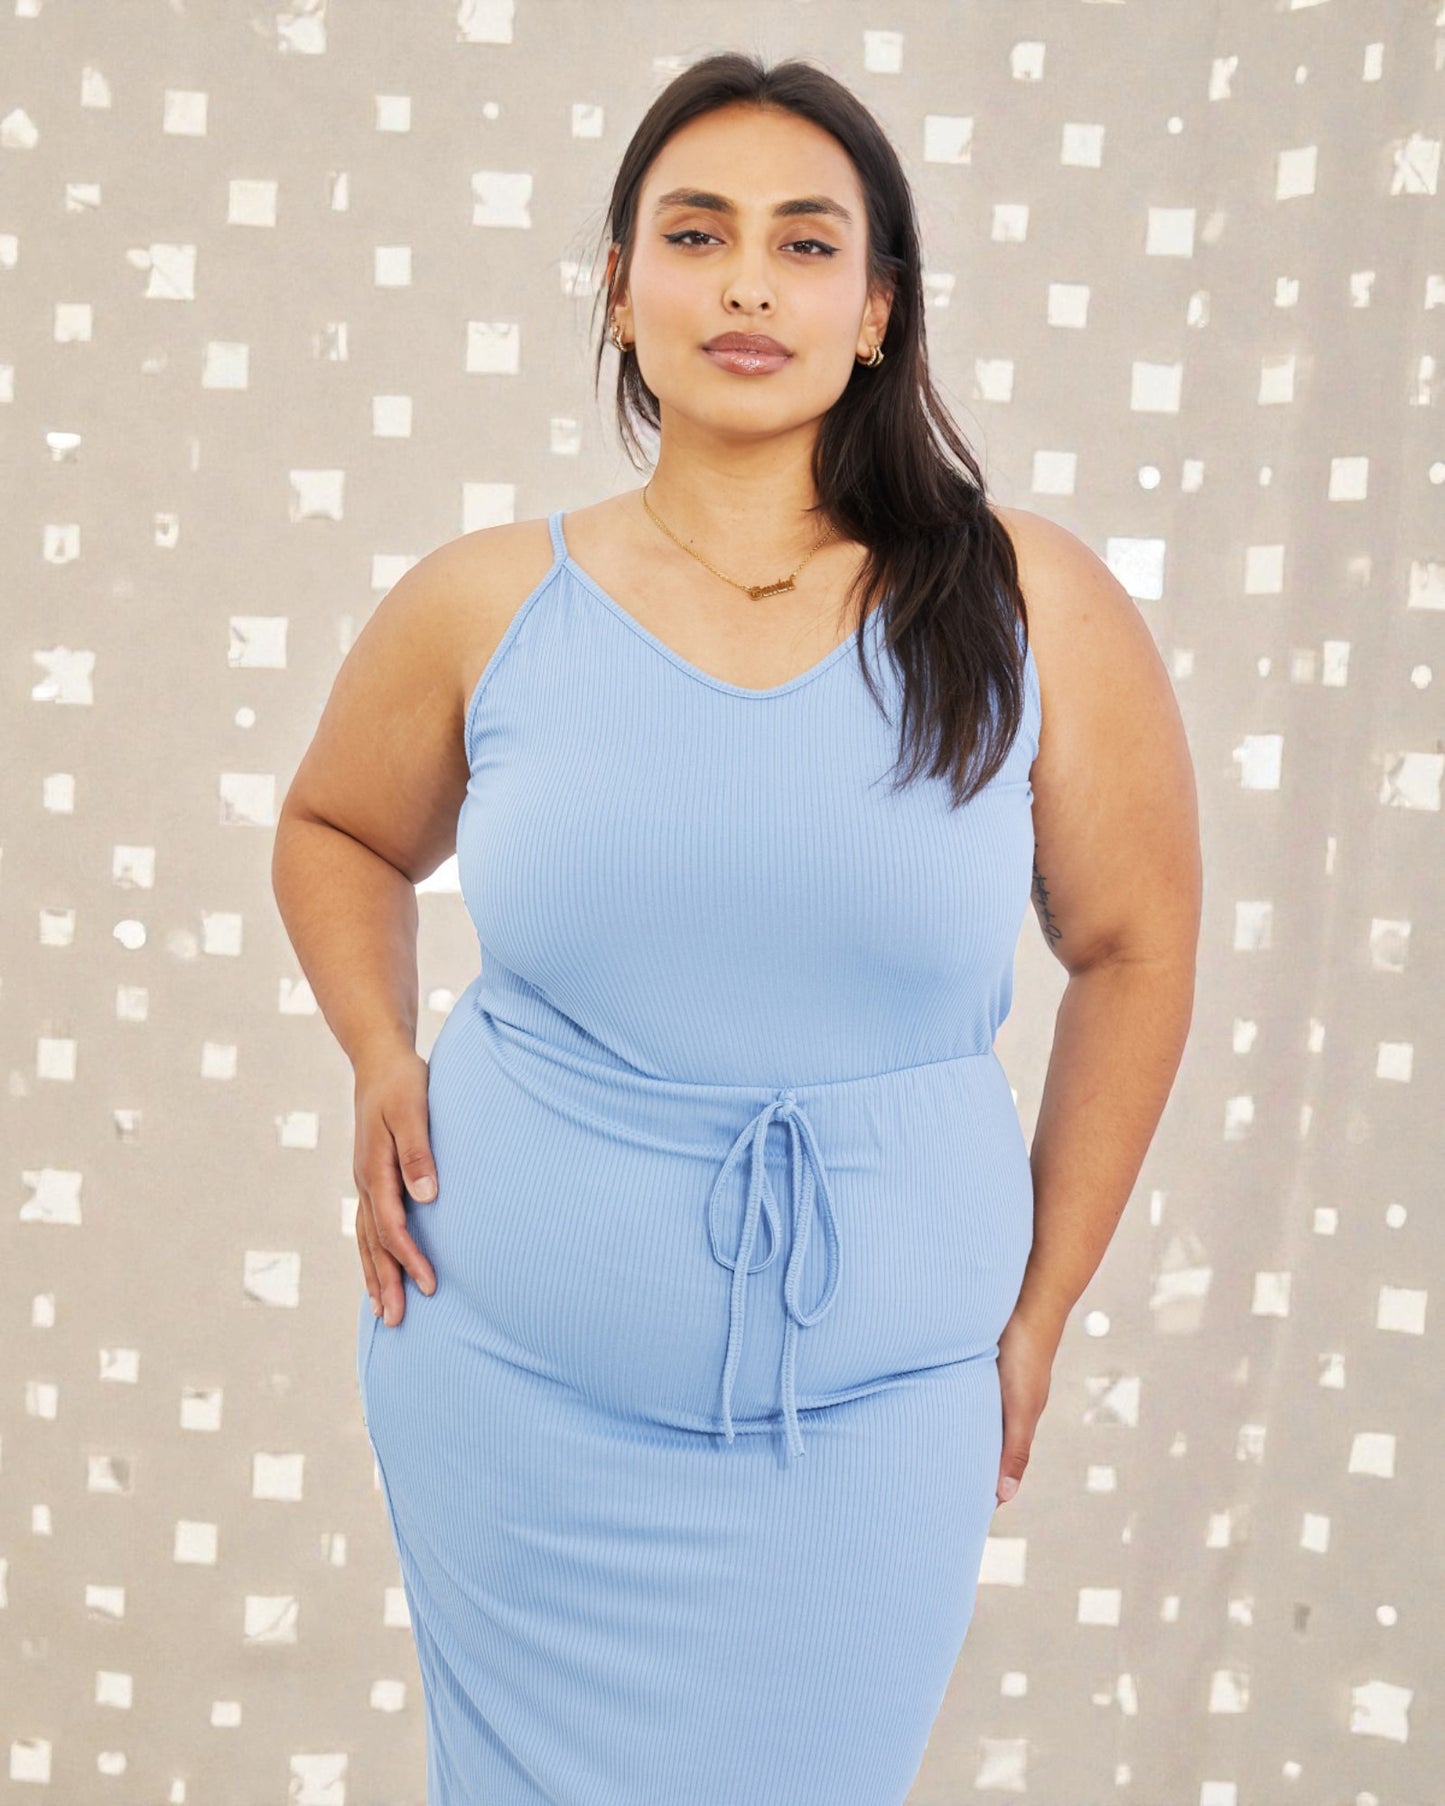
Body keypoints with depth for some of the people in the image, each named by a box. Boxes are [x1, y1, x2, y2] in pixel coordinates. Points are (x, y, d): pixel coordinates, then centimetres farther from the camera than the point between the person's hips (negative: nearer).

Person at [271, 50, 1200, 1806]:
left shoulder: (1031, 608, -5)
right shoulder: (483, 605, -3)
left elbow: (1134, 944, 3)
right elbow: (335, 834, 16)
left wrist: (1039, 1313, 4)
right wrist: (383, 1063, -1)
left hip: (866, 1417, 0)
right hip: (516, 1387, 1)